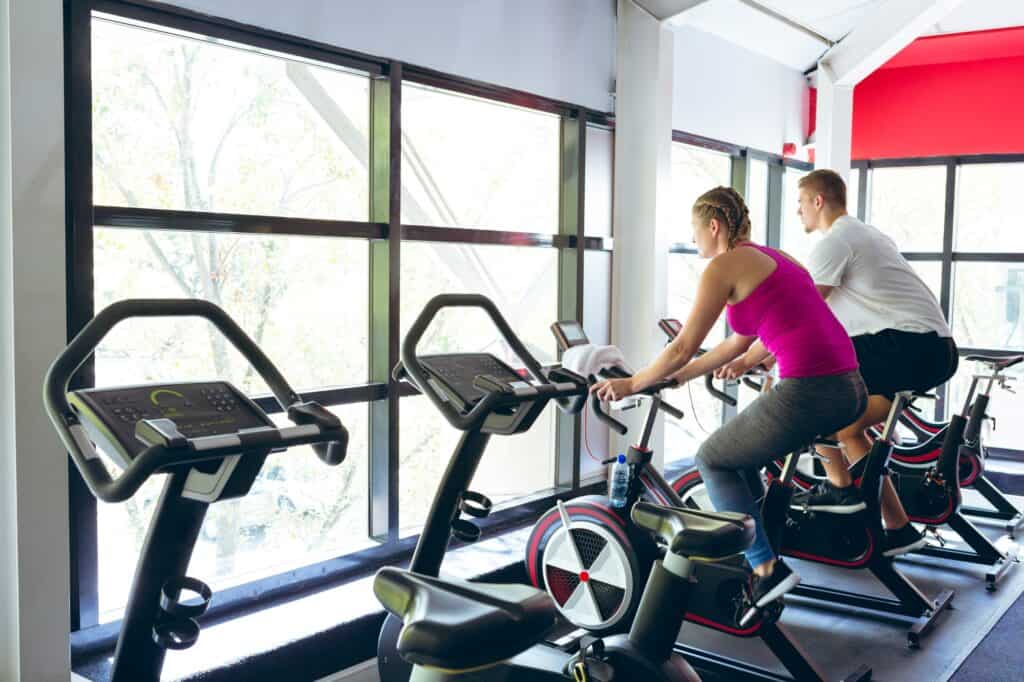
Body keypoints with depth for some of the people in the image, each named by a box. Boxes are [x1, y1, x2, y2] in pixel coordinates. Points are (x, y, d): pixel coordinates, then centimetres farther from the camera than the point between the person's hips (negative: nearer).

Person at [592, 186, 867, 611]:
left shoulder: (724, 265, -2)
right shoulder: (770, 258, 23)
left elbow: (683, 348, -1)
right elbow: (739, 344, 30)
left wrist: (631, 384, 12)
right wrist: (678, 376, 36)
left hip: (809, 392, -9)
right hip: (850, 388, 9)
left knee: (713, 460, 13)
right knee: (740, 450, 28)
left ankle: (766, 568, 5)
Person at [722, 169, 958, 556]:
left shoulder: (834, 243, -7)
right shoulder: (865, 234, 25)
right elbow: (826, 313, 31)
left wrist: (748, 360, -3)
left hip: (907, 345, -10)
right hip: (940, 351, 10)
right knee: (846, 426, 15)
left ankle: (840, 487, 1)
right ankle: (899, 529, 17)